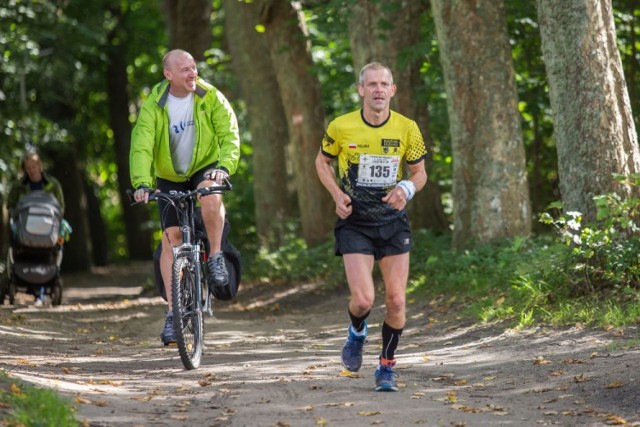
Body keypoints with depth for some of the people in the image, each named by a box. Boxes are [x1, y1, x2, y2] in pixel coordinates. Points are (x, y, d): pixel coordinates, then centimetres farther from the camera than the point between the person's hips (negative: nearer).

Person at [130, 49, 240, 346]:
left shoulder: (211, 98, -14)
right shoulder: (153, 106, -15)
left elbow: (230, 134, -20)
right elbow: (141, 146, -24)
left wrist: (225, 166, -38)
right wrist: (142, 183, -40)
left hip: (206, 168, -1)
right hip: (170, 177, 1)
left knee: (211, 196, -36)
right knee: (171, 238, -5)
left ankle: (215, 258, -15)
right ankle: (173, 312, 1)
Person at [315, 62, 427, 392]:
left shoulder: (407, 129, -5)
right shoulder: (341, 127, -8)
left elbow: (419, 172, 8)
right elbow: (322, 161, 9)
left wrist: (407, 188, -15)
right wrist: (337, 194, -7)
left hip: (393, 221, 2)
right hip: (355, 223, -2)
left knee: (396, 300, -3)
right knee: (363, 299, -14)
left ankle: (387, 367, 17)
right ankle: (357, 332, 22)